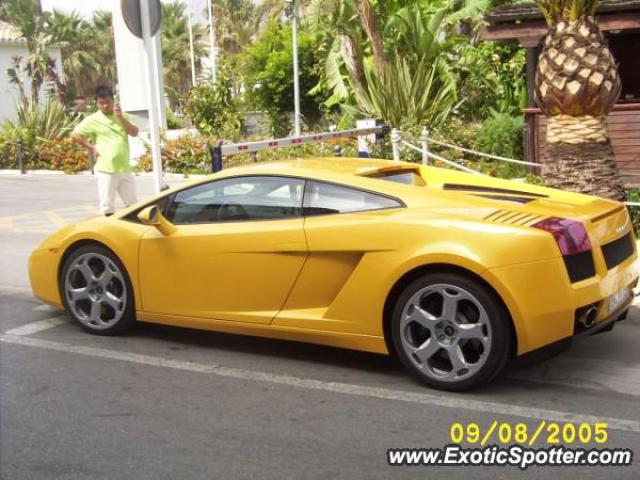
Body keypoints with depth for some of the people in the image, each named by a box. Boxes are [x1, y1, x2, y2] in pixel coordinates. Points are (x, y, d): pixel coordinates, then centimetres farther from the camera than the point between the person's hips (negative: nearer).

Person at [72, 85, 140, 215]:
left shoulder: (122, 116, 12)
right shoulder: (93, 119, 0)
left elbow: (134, 132, -1)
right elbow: (75, 134, -3)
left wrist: (121, 117, -11)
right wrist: (92, 147, -5)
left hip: (125, 169, 4)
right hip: (106, 169, -4)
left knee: (133, 204, 10)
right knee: (107, 206, 1)